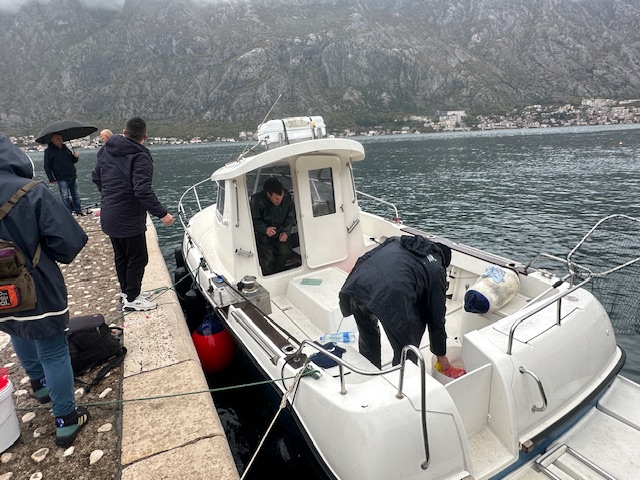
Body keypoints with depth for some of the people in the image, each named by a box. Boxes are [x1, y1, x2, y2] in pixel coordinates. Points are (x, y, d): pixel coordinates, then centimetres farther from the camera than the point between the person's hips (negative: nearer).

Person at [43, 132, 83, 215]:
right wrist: (51, 179, -8)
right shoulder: (49, 151, -1)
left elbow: (72, 161, 23)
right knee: (65, 197, -3)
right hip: (62, 179, -5)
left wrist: (75, 157, -1)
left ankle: (78, 211, 19)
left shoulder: (65, 148, 13)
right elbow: (47, 167, -2)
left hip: (73, 177, 5)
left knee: (76, 196, 9)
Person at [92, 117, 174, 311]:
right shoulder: (140, 157, -19)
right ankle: (132, 299, 15)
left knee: (121, 256, 21)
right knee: (138, 258, 5)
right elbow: (143, 191, -29)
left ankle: (127, 290, 36)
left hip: (108, 216, 9)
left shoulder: (106, 150, 7)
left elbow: (96, 177, 19)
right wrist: (162, 213, -26)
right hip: (129, 219, -8)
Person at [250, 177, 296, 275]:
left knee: (284, 252, -14)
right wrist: (265, 229, -32)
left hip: (280, 233, 3)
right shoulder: (257, 200, -23)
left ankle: (278, 274, 11)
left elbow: (291, 216, 0)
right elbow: (255, 220, -14)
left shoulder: (287, 196, -13)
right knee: (268, 258, -14)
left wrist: (286, 232, -11)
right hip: (263, 235, -3)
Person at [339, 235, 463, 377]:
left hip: (356, 285, 6)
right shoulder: (437, 270, 24)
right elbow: (436, 316, 27)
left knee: (367, 336, 33)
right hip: (391, 296, -6)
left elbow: (363, 259, 23)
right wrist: (440, 355, 39)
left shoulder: (396, 241, 35)